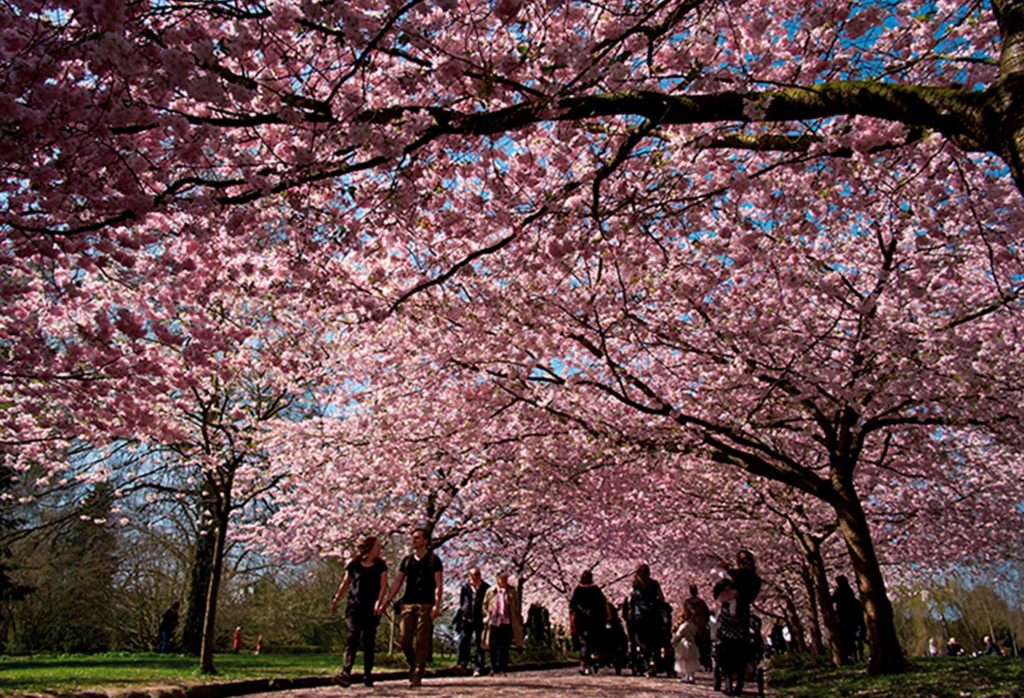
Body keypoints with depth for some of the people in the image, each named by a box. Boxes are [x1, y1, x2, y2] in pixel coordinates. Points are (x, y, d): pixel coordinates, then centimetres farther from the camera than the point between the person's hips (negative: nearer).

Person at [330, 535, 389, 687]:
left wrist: (379, 602, -17)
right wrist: (335, 601, 12)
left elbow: (383, 584, -3)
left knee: (369, 641, 4)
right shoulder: (354, 564, 3)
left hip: (372, 608, 1)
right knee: (352, 638, -12)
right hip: (354, 606, -1)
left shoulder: (380, 565, 5)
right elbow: (345, 583, 11)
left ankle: (368, 676, 10)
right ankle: (346, 673, -18)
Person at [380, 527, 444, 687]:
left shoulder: (433, 560, 3)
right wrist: (386, 601, 4)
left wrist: (437, 605, -14)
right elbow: (397, 582, 14)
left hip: (425, 605, -4)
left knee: (422, 641, -5)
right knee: (404, 639, -3)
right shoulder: (407, 560, 15)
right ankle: (413, 664, 22)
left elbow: (439, 585, -3)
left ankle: (417, 676, 2)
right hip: (408, 604, 4)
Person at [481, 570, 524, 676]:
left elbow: (518, 606, 9)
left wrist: (519, 620, 6)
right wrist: (487, 617, 3)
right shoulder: (490, 591, 2)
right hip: (494, 623, 0)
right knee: (494, 648, 6)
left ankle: (503, 669, 13)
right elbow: (485, 606, 10)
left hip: (507, 623, 0)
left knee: (504, 648, 4)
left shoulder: (512, 592, 4)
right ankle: (493, 669, 17)